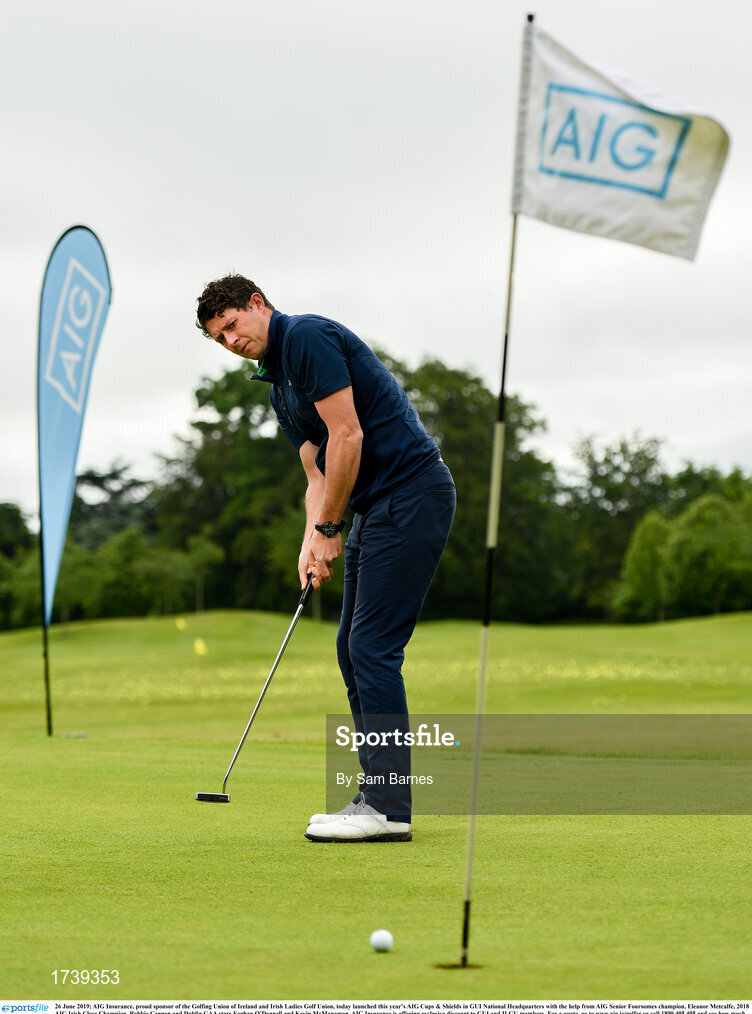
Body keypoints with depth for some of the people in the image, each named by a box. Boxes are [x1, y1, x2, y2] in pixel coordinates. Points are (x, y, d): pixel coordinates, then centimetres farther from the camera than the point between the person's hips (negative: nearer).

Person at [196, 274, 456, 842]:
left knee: (372, 646, -12)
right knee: (354, 648, 10)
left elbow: (348, 437, -17)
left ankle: (387, 808, -10)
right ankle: (383, 794, 13)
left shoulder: (307, 336, -10)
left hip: (412, 492, -10)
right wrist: (312, 542, 0)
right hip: (378, 507, 10)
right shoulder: (280, 387, 20)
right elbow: (318, 473, 17)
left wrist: (329, 529, -10)